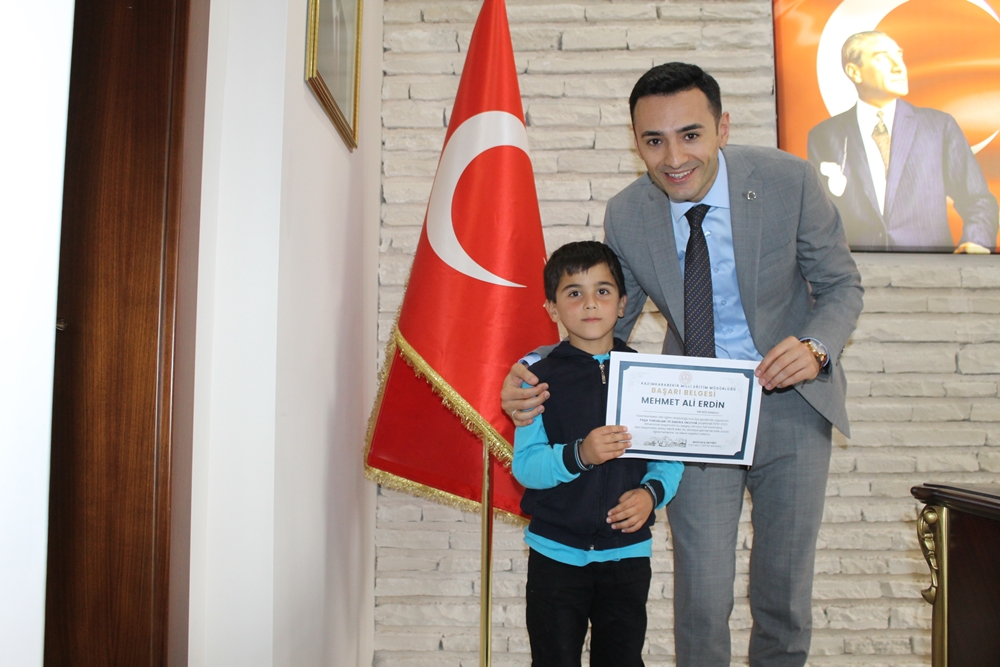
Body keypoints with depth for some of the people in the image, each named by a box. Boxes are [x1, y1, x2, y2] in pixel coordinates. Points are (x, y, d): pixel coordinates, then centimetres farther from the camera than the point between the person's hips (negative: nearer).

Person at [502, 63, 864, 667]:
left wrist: (816, 348, -27)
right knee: (702, 596, 2)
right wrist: (533, 385, -19)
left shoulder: (789, 180, -17)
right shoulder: (625, 216, -12)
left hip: (790, 405, 0)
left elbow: (842, 285, -4)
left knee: (786, 593, 12)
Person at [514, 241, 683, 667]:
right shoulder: (541, 377, -6)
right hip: (556, 551, -1)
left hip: (628, 551, 2)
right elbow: (525, 464, -13)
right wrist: (578, 455, -29)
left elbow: (670, 454, 3)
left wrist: (652, 492, -16)